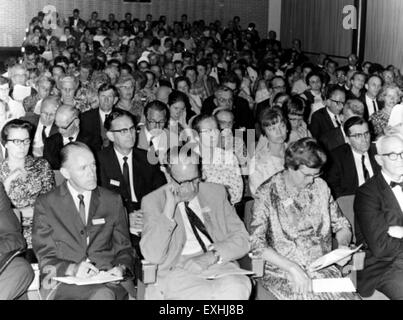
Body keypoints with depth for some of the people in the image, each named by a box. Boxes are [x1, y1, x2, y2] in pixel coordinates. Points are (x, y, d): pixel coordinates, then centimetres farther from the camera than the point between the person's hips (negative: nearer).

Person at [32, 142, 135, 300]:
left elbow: (124, 249, 17)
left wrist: (121, 268, -6)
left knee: (103, 296, -35)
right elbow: (45, 258, 4)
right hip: (64, 281, -2)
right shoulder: (46, 204, 7)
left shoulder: (113, 201, 13)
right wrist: (72, 269, -15)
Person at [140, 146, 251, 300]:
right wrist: (169, 207, -14)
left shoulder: (216, 193, 13)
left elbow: (241, 239, 9)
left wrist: (213, 255, -10)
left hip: (218, 264, 4)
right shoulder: (152, 201, 4)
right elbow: (153, 256, -9)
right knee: (211, 295, -35)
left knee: (236, 289, -31)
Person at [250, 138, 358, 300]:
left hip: (323, 267, 4)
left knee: (348, 295, -21)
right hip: (282, 273, -4)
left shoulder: (320, 186, 9)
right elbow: (256, 242, -13)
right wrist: (292, 267, -20)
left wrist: (343, 245, -3)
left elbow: (341, 224, 19)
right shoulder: (267, 193, -6)